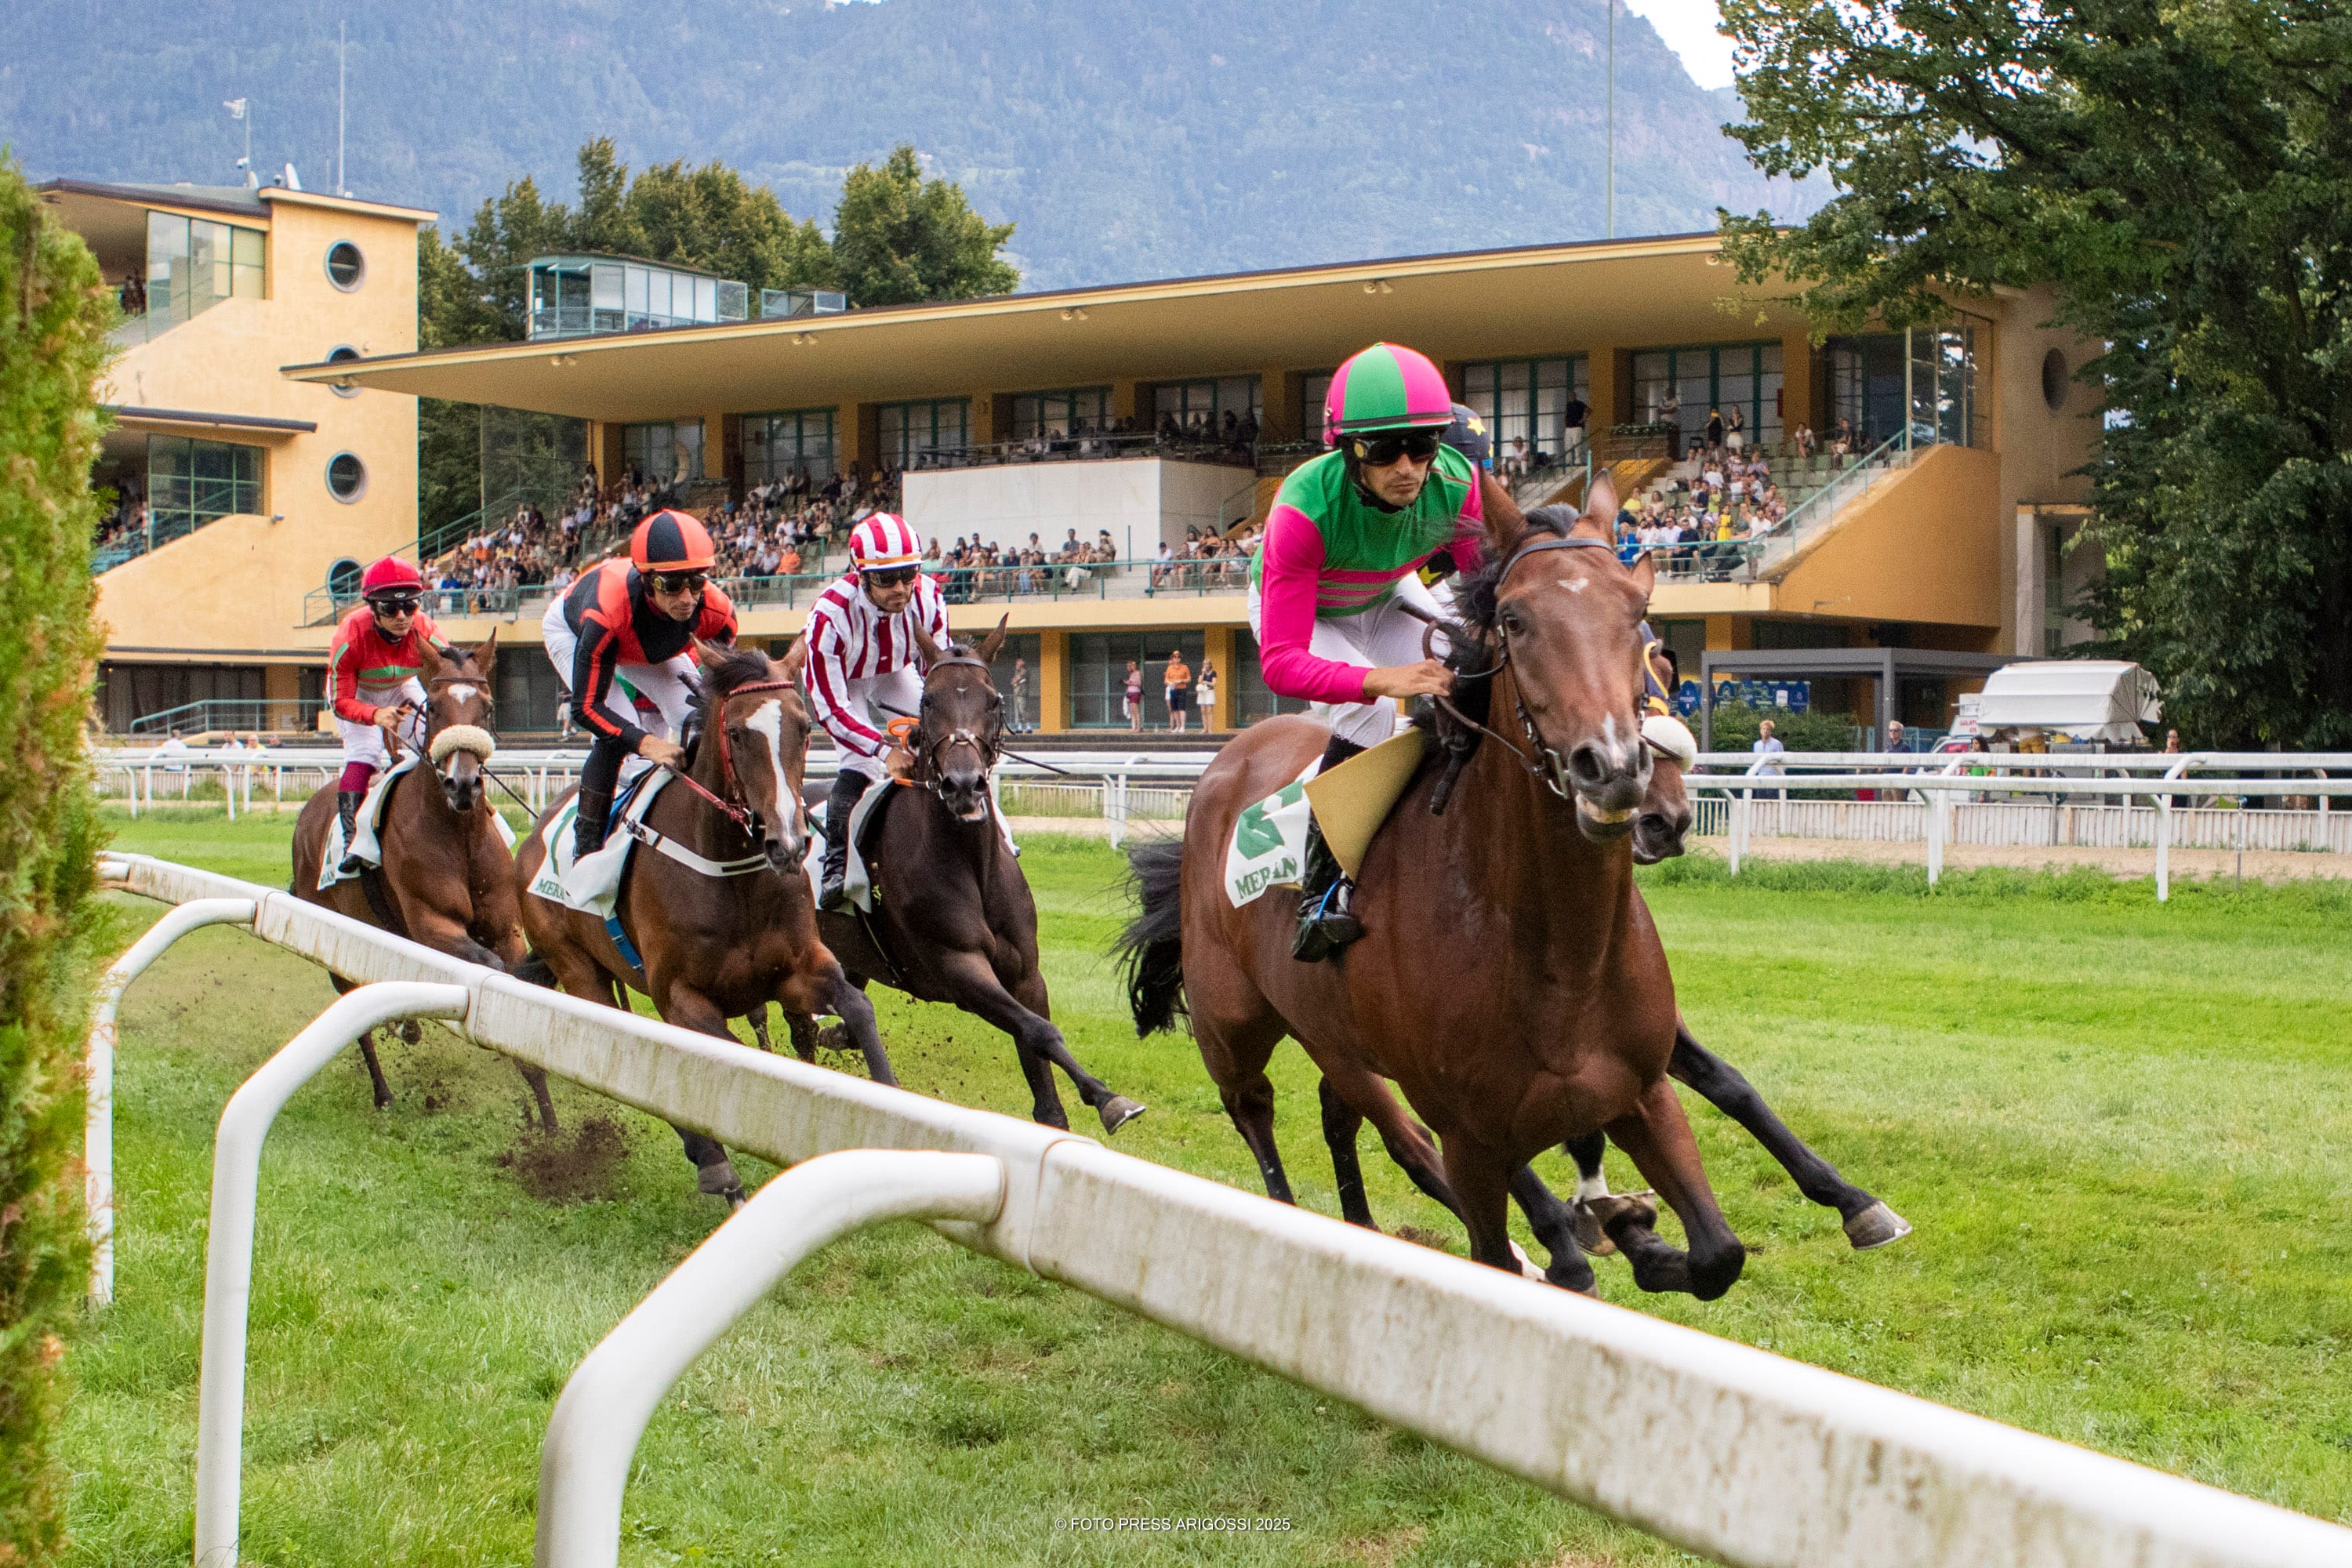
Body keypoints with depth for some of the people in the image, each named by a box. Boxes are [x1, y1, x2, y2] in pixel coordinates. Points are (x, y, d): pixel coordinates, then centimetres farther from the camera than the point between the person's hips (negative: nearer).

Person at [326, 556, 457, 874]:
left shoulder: (426, 634, -31)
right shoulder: (351, 637, -37)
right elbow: (341, 701, -32)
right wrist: (376, 715, -52)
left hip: (401, 688, 3)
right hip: (355, 692, -3)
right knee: (364, 753, -23)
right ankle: (351, 841, -24)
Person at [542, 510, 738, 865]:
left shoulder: (717, 612, -36)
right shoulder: (606, 612, -48)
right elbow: (587, 707, -42)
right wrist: (646, 743, -57)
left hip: (657, 649, 5)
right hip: (572, 633, -5)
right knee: (617, 738, -24)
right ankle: (586, 849, -12)